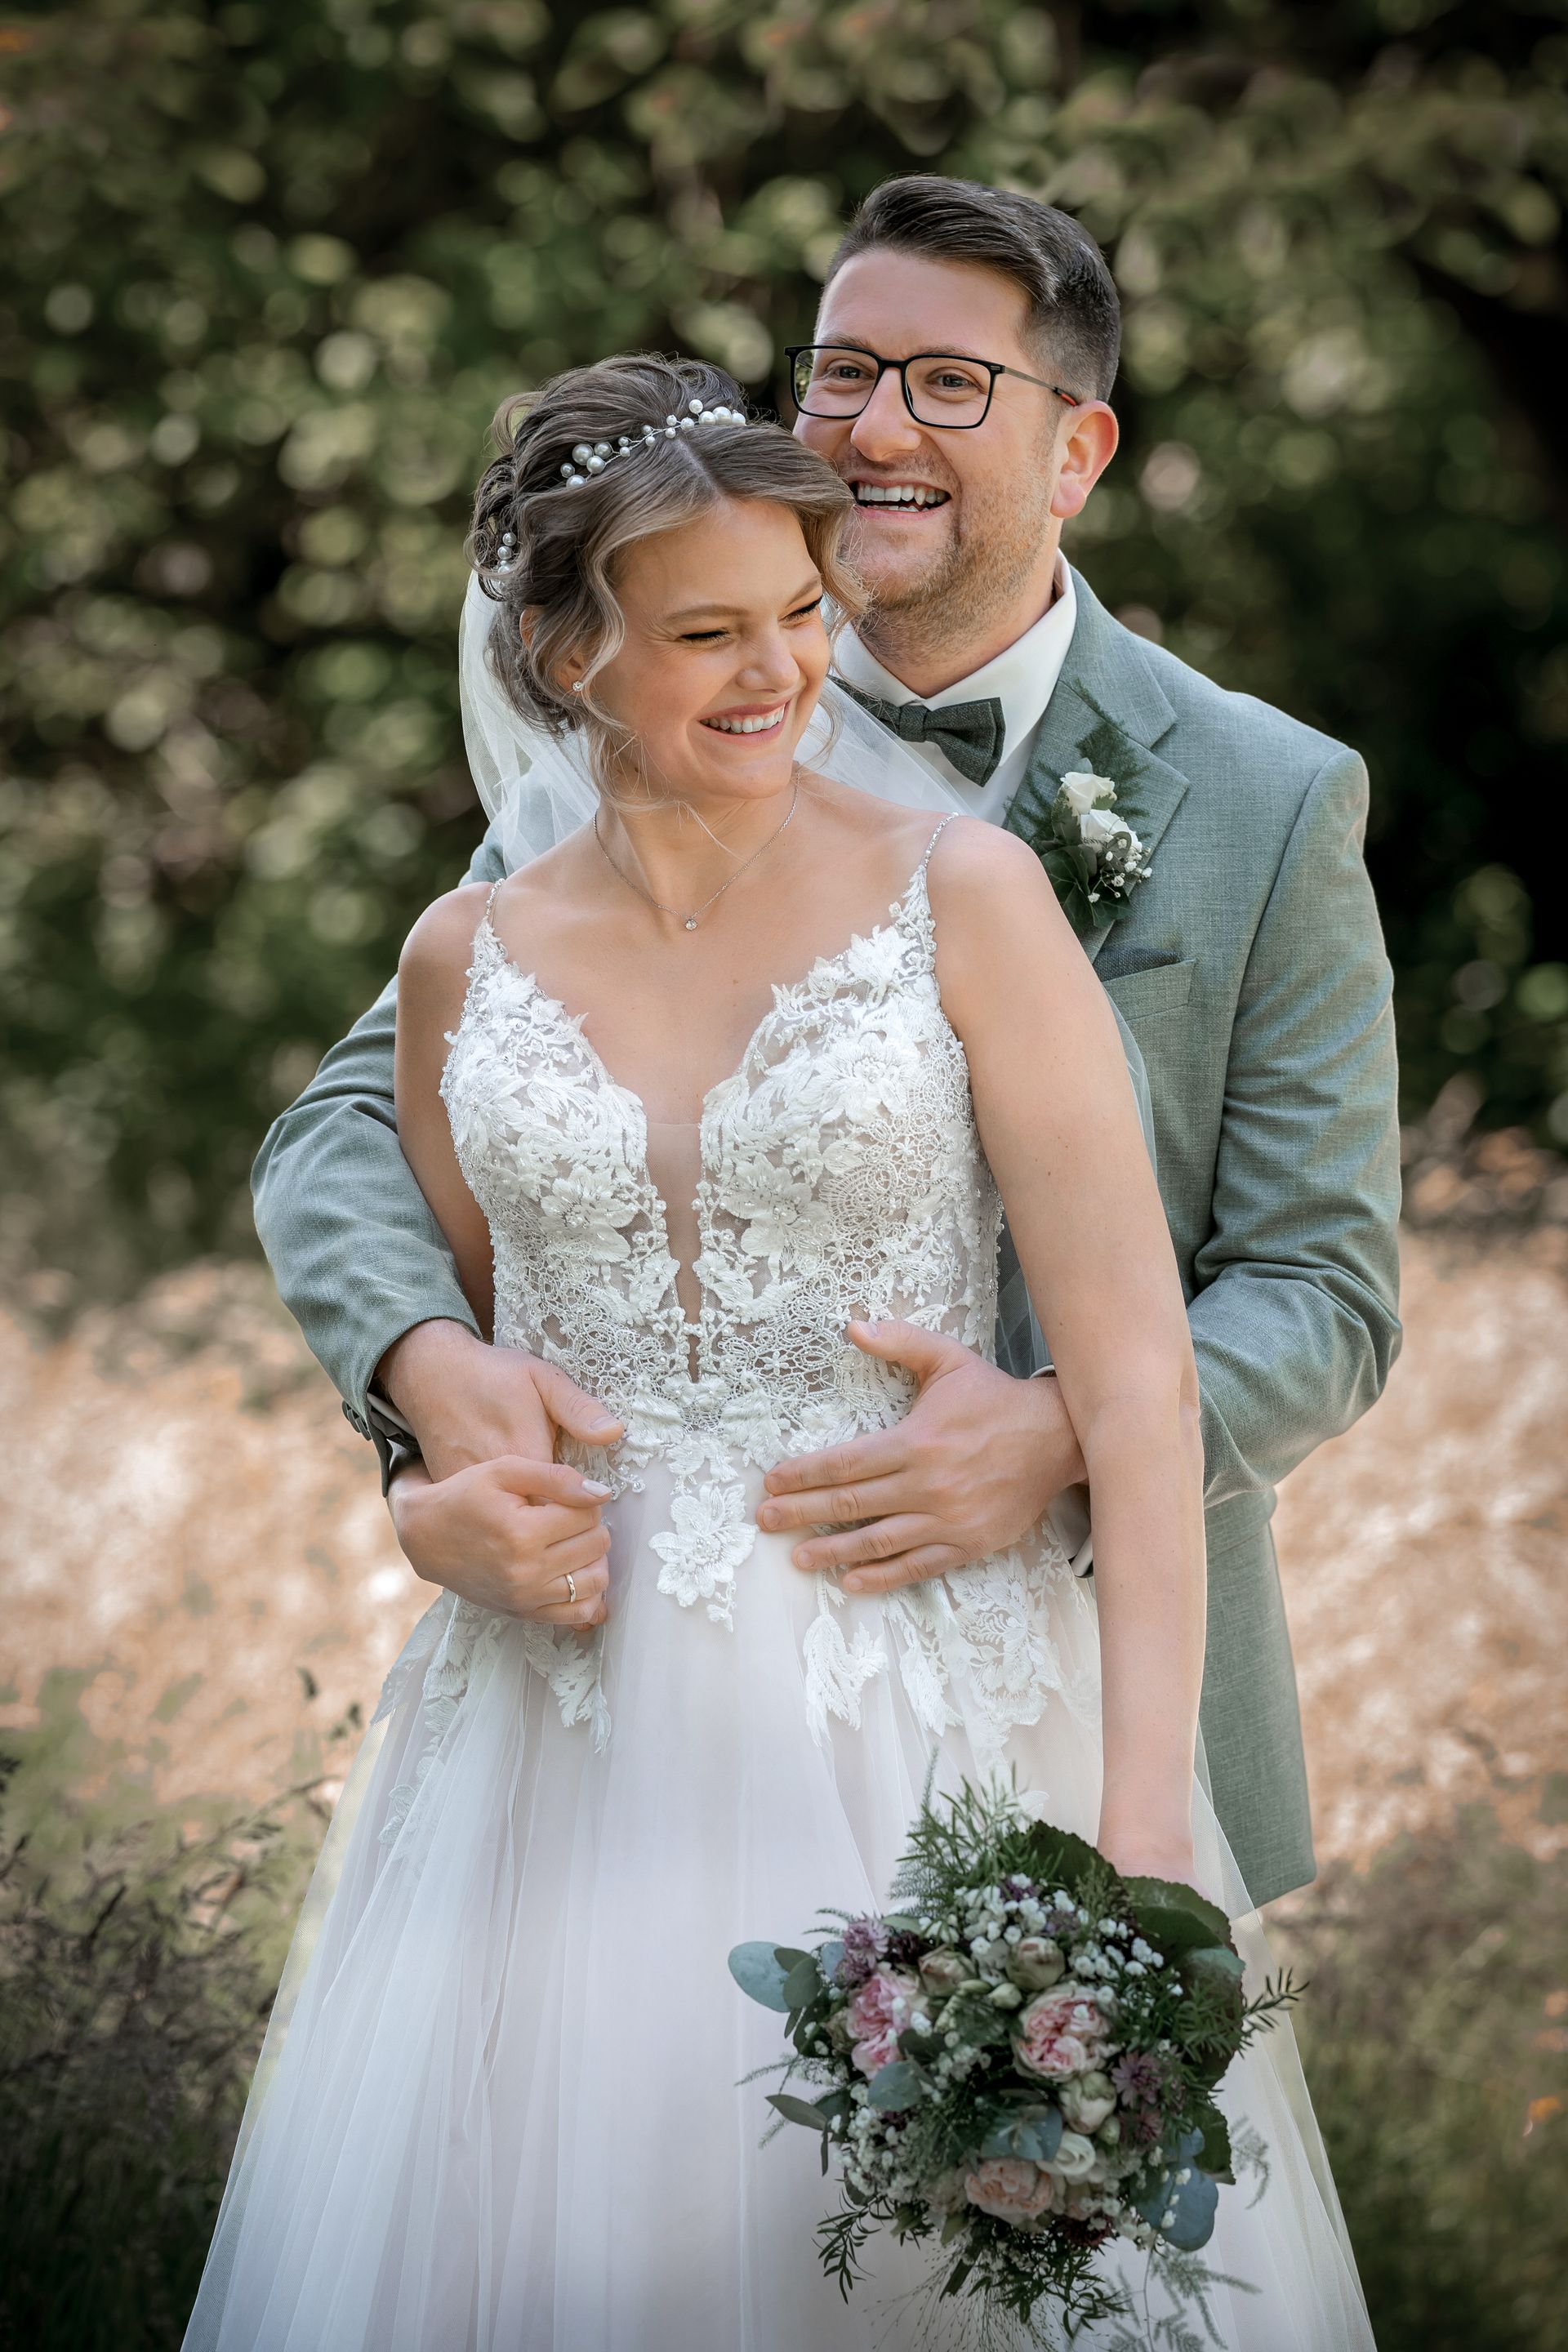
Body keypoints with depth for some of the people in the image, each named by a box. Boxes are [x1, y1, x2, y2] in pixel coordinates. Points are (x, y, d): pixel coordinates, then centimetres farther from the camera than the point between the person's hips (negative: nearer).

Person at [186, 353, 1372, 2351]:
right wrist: (474, 1493, -3)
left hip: (918, 1720, -3)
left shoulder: (961, 901, -5)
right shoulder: (468, 960, 6)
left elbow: (1132, 1367, -10)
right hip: (565, 1739, 3)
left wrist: (1145, 1815, -18)